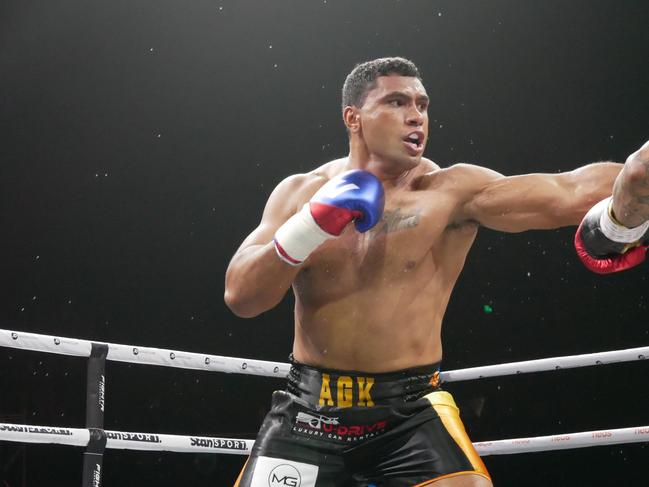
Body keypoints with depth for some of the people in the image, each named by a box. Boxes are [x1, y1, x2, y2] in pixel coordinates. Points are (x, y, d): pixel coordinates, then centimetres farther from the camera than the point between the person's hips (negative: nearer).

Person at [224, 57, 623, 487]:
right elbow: (240, 297, -4)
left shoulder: (451, 191, -5)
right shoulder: (300, 192, 4)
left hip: (412, 410, -2)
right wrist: (313, 223, -16)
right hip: (309, 408, 2)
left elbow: (568, 194, -18)